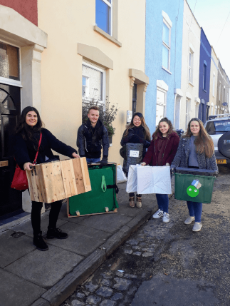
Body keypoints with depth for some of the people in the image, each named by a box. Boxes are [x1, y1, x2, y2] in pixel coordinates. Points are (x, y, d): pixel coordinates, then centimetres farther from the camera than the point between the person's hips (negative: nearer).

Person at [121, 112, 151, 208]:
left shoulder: (145, 130, 9)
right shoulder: (128, 130, 8)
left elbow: (149, 144, 5)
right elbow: (122, 143, 1)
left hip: (141, 159, 0)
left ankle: (139, 199, 16)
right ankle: (131, 198, 17)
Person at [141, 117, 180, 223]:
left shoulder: (174, 137, -3)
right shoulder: (156, 136, 12)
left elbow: (175, 152, -10)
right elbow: (151, 150, 7)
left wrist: (168, 163, -22)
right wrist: (145, 161, -4)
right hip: (155, 167, 5)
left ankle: (166, 212, 13)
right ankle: (160, 210, 26)